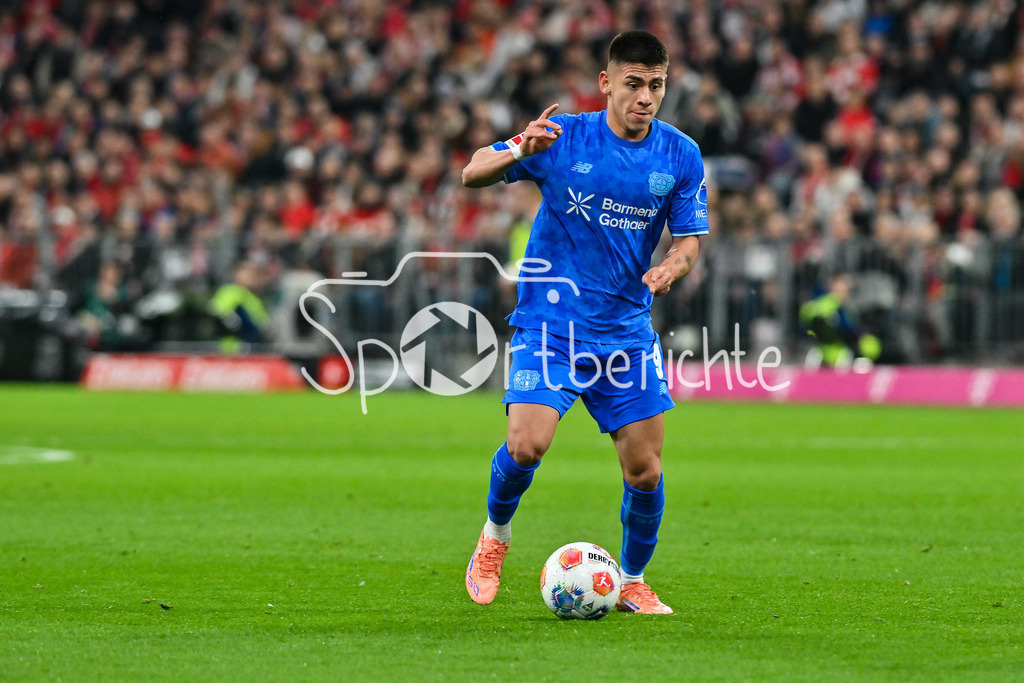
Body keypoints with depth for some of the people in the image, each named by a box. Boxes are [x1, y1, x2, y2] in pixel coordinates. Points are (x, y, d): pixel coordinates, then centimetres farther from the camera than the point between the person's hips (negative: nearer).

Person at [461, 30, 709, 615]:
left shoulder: (681, 156, 1)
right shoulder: (563, 138, -6)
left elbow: (688, 242, 5)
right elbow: (472, 175, -7)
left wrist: (671, 268, -19)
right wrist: (518, 152, -28)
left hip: (627, 327, 3)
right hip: (549, 322, -3)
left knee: (645, 470, -2)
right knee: (527, 445, -20)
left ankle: (633, 583, 21)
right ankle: (496, 535, 11)